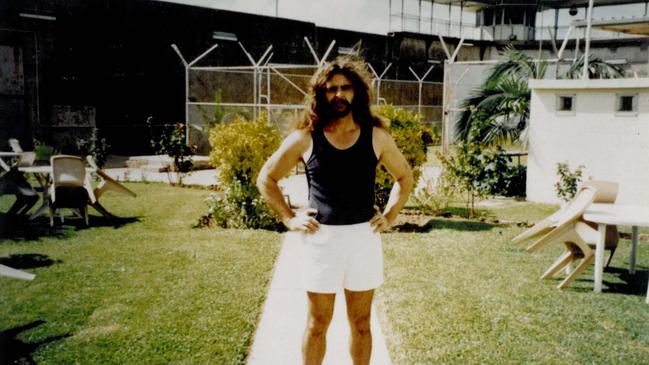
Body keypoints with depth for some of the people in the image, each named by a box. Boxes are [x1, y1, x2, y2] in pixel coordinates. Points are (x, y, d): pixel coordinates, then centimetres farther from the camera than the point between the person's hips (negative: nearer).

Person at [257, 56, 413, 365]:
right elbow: (266, 179, 6)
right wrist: (289, 219, -2)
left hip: (363, 237, 1)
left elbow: (405, 176, 15)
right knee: (318, 323, 10)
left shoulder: (376, 136, 1)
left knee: (361, 323, 13)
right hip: (321, 237, -1)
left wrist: (389, 216, 5)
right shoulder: (305, 138, -3)